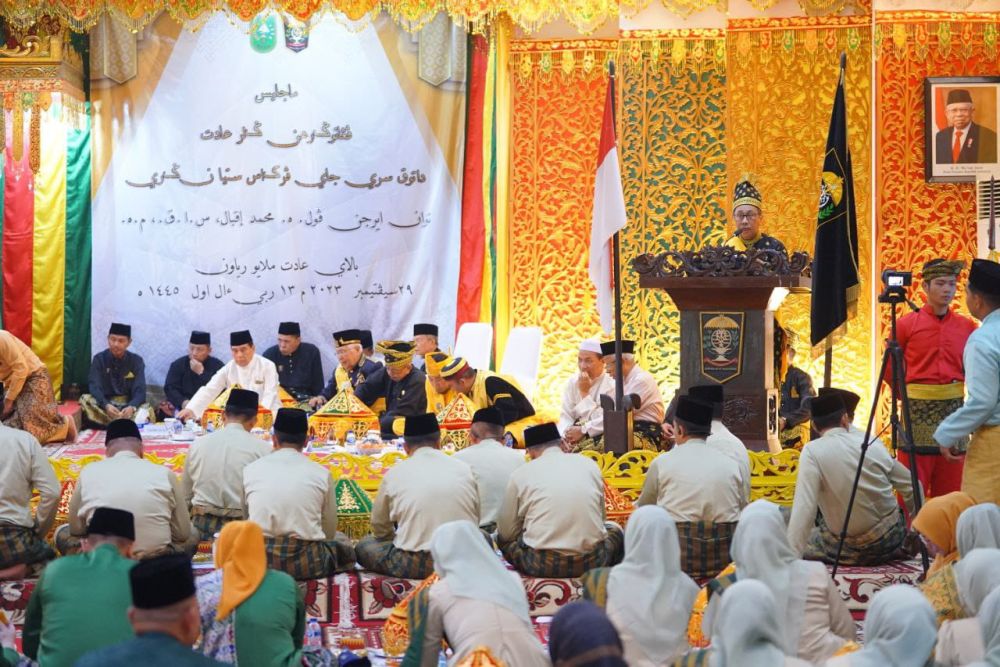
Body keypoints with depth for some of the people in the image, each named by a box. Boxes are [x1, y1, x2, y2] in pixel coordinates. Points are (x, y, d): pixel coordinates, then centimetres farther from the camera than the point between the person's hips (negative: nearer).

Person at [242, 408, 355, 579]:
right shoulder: (321, 474, 1)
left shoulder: (251, 470, 4)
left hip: (258, 560, 1)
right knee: (341, 540, 31)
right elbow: (329, 531, 7)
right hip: (306, 564, 0)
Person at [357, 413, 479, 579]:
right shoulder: (464, 469, 2)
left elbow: (380, 529, 10)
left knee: (364, 546, 19)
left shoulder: (395, 474, -1)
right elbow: (477, 520, 13)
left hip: (416, 566, -2)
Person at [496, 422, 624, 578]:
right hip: (591, 562, 1)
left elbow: (506, 532, 8)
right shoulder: (589, 465, 9)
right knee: (614, 530, 32)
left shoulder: (521, 474, 2)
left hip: (540, 565, -1)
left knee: (503, 537, 26)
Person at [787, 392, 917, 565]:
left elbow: (803, 510, -24)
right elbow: (912, 488, 8)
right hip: (893, 537, 4)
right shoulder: (873, 443, 0)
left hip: (853, 550, -4)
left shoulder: (812, 452, -14)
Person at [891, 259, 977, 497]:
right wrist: (907, 394, 6)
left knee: (950, 488, 7)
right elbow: (890, 370, 6)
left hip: (953, 410, 3)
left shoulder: (966, 326, 5)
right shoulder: (906, 324, -2)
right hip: (917, 409, -3)